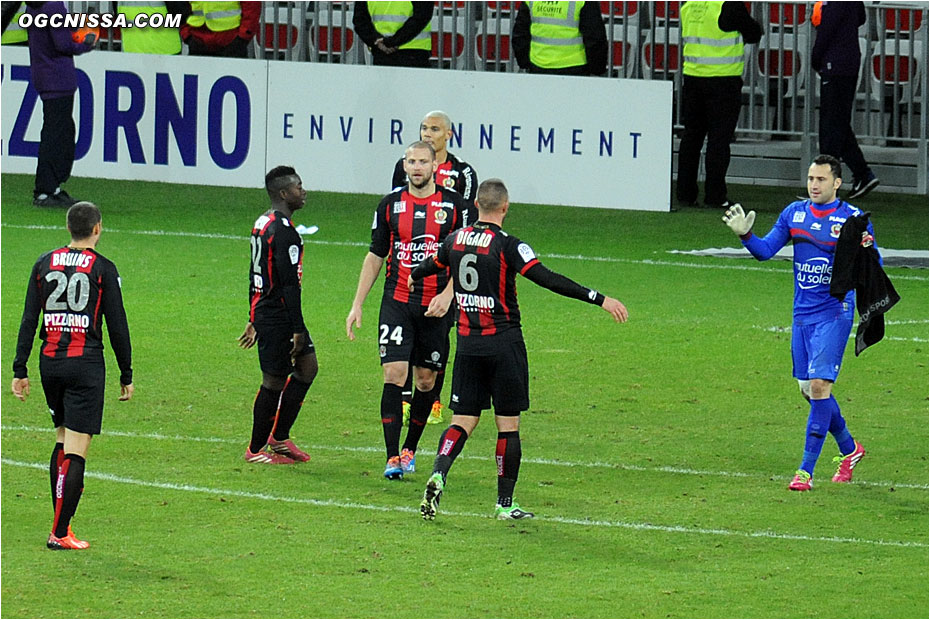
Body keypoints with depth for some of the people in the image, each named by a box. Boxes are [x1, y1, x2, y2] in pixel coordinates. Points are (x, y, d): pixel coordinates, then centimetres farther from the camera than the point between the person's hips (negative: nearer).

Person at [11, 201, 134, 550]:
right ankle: (60, 533, -7)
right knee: (76, 450, -4)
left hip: (49, 361, 5)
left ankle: (61, 520, 15)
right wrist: (126, 376, 5)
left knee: (63, 439, 19)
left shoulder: (45, 264, 7)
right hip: (86, 364, -5)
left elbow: (28, 321, 6)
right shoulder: (103, 269, -4)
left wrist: (20, 370, 9)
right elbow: (117, 326, -3)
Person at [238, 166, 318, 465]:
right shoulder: (284, 230, -19)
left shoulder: (262, 223, 13)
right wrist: (298, 329, -19)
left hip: (263, 311, 10)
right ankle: (256, 449, 9)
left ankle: (279, 438, 18)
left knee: (308, 365, 14)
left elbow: (254, 274, 19)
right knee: (274, 381, -1)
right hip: (278, 316, -10)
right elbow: (290, 283, -21)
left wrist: (254, 320, 25)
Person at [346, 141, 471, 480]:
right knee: (394, 374, -11)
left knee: (426, 380, 7)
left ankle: (410, 450, 23)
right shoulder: (390, 204, 4)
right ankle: (392, 458, -12)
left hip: (435, 307, 0)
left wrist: (448, 294, -12)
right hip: (397, 302, 0)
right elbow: (375, 256, 10)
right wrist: (357, 305, 6)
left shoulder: (453, 204, 0)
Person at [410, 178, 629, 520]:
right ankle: (505, 503, 7)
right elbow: (549, 280, -21)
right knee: (508, 424, 4)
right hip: (504, 343, -4)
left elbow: (431, 265, 23)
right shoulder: (508, 246, -13)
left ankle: (439, 473, -18)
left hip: (467, 342, 4)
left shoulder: (455, 240, 3)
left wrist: (414, 277, 48)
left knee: (463, 420, 7)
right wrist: (600, 300, -20)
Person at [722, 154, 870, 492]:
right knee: (808, 389, 11)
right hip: (802, 313, 6)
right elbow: (765, 250, 8)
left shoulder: (852, 218, -7)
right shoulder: (794, 213, 6)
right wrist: (745, 234, -11)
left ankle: (806, 470, -12)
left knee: (819, 385, -14)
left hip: (834, 314, -6)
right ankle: (849, 449, 33)